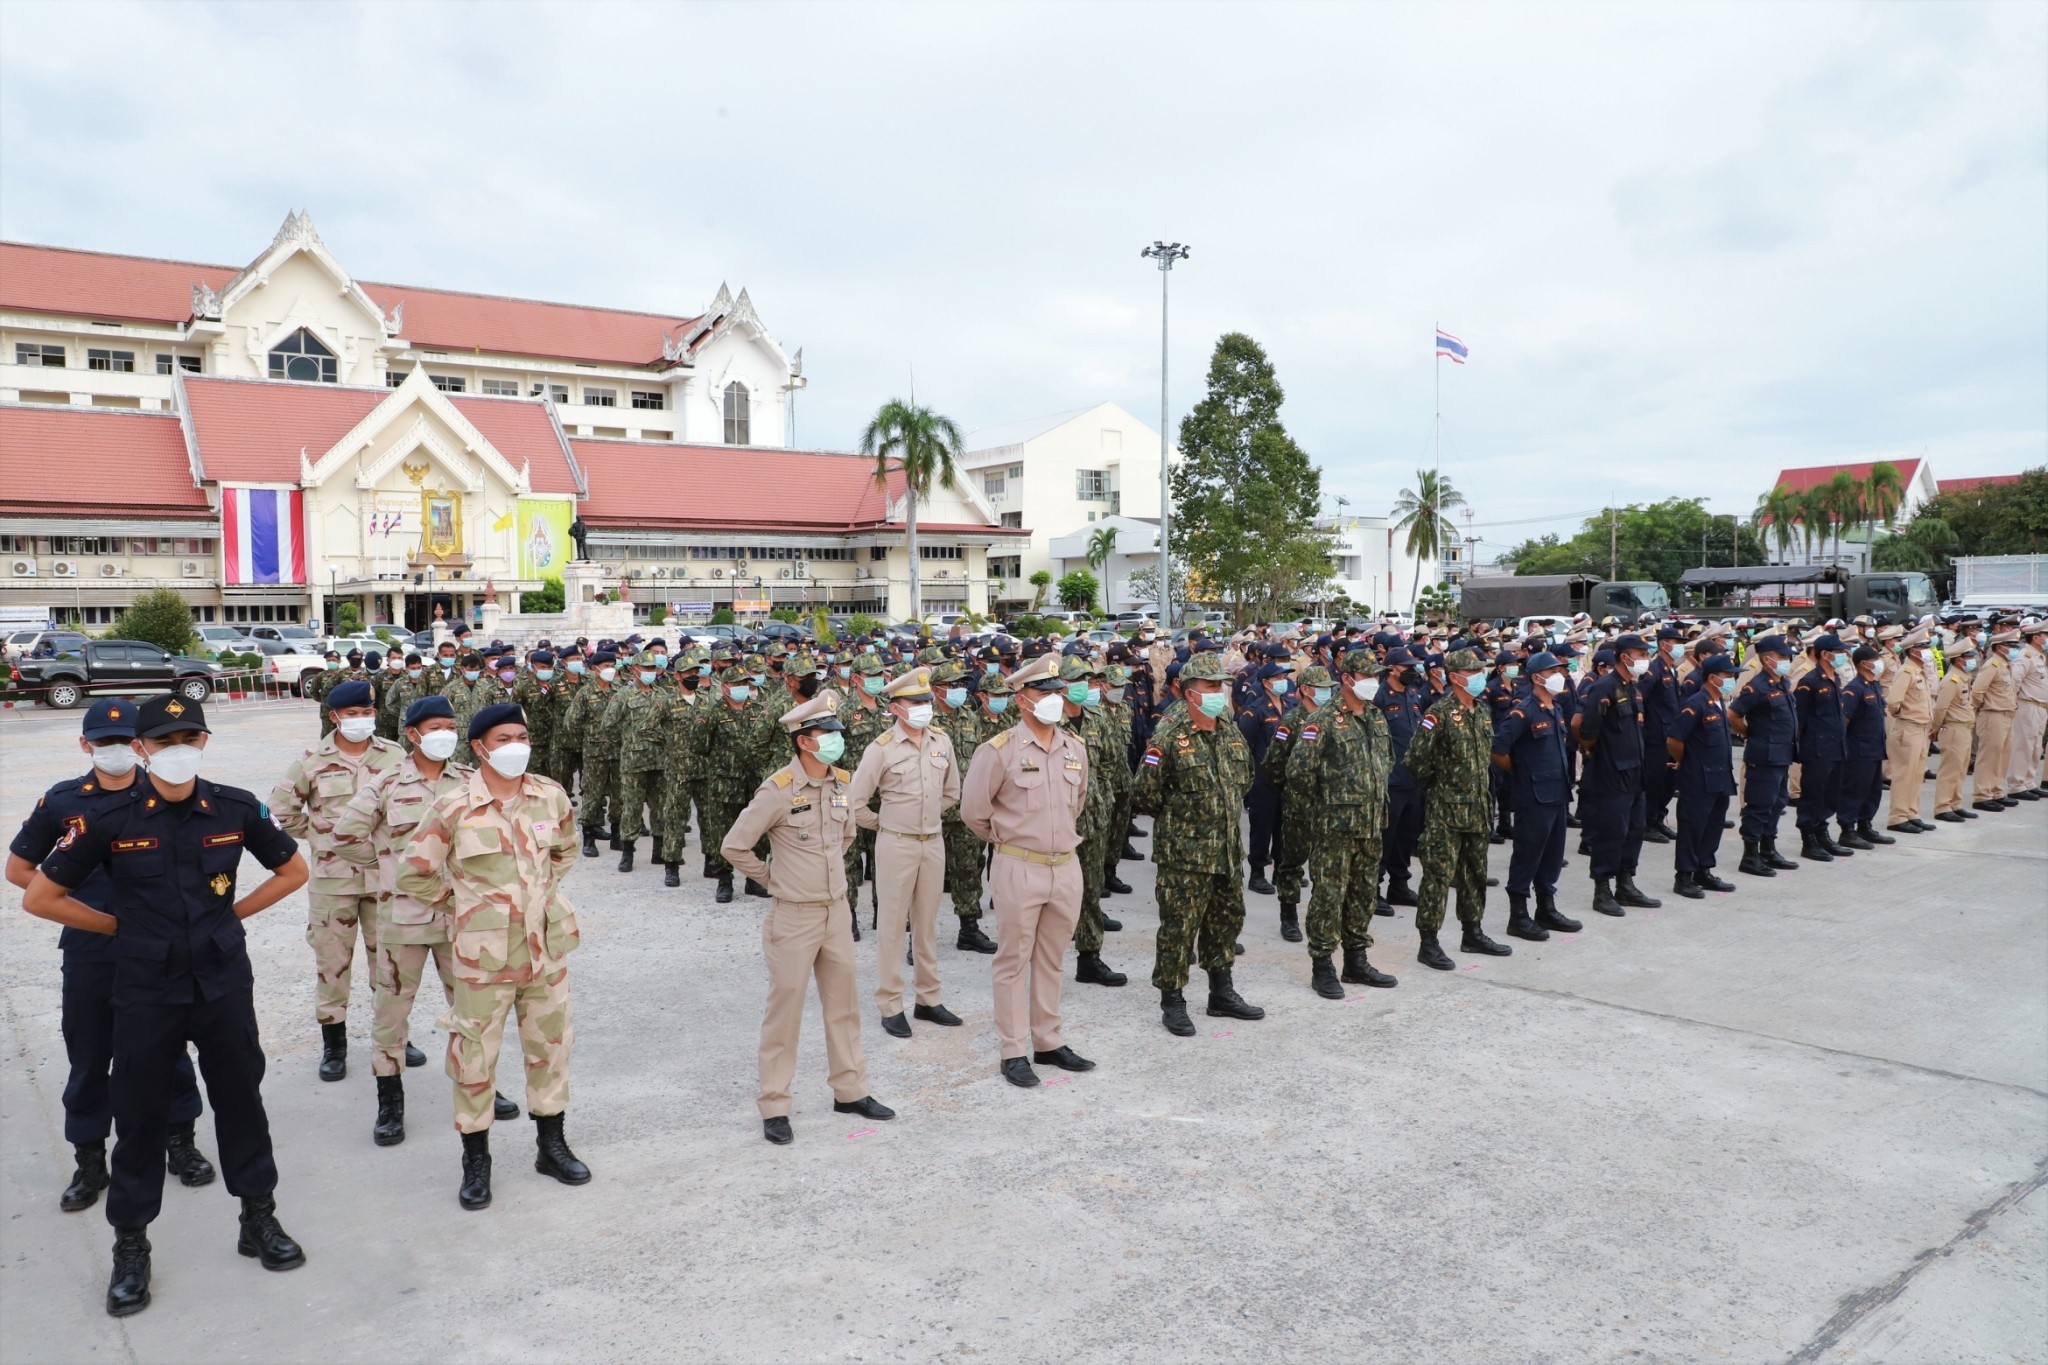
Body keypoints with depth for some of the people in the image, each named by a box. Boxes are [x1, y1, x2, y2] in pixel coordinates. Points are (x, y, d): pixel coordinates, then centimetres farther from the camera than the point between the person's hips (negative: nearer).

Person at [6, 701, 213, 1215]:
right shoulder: (62, 801, -1)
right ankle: (89, 1162, 26)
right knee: (89, 1058, 11)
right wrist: (74, 900, -1)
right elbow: (18, 868, 9)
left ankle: (181, 1144, 28)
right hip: (90, 953, 1)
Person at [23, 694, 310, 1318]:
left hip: (224, 985, 1)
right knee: (140, 1116, 9)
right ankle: (130, 1246, 25)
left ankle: (259, 1220, 28)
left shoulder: (236, 809, -5)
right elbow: (40, 897, 1)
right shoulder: (109, 820, -9)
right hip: (146, 993, -1)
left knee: (241, 1100, 12)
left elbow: (293, 870, 10)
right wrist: (122, 925, 1)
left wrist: (232, 912, 4)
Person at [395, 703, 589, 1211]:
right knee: (475, 1057, 5)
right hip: (484, 954, -4)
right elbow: (412, 873, -6)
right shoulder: (452, 807, -13)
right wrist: (458, 906, 0)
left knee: (550, 1046, 14)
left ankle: (551, 1144, 31)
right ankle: (476, 1160, 23)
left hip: (547, 947, 4)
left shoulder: (551, 796, -1)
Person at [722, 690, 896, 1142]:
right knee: (785, 1008, 3)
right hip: (793, 916, -6)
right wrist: (773, 878, -4)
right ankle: (774, 1107, 14)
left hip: (836, 910, 6)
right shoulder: (778, 790, -17)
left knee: (843, 1003, 14)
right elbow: (734, 846, -12)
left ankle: (850, 1091, 28)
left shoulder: (842, 783, 2)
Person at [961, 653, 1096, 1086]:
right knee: (1013, 962, 4)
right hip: (1018, 869, -5)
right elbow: (973, 810, -5)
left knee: (1051, 961, 15)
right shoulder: (999, 750, -11)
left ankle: (1050, 1043, 27)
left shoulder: (1075, 748, 6)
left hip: (1067, 867, 5)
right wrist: (1006, 839, 6)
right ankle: (1013, 1053, 12)